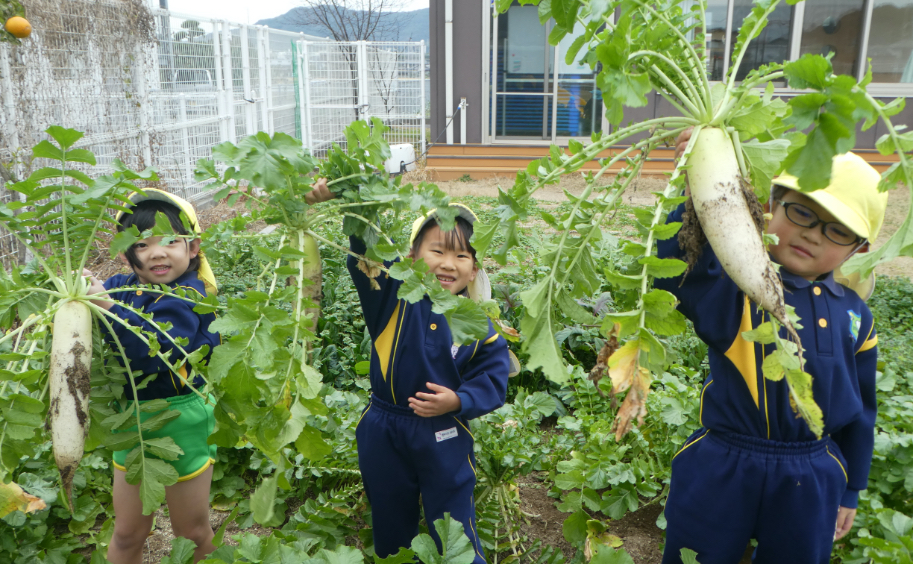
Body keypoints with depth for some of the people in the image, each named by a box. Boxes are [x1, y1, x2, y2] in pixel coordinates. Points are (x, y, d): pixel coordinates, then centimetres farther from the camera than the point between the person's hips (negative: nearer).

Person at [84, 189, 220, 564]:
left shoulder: (186, 295, -21)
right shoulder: (123, 287, -2)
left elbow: (154, 351, -34)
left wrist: (108, 307, -41)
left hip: (182, 423, -5)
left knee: (193, 533, 15)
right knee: (128, 534, 19)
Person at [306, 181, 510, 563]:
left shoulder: (479, 324, -9)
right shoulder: (394, 293, -12)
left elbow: (492, 382, -5)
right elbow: (368, 242, -25)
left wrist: (458, 401, -23)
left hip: (445, 439, -1)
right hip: (382, 434, 1)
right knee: (390, 532, 22)